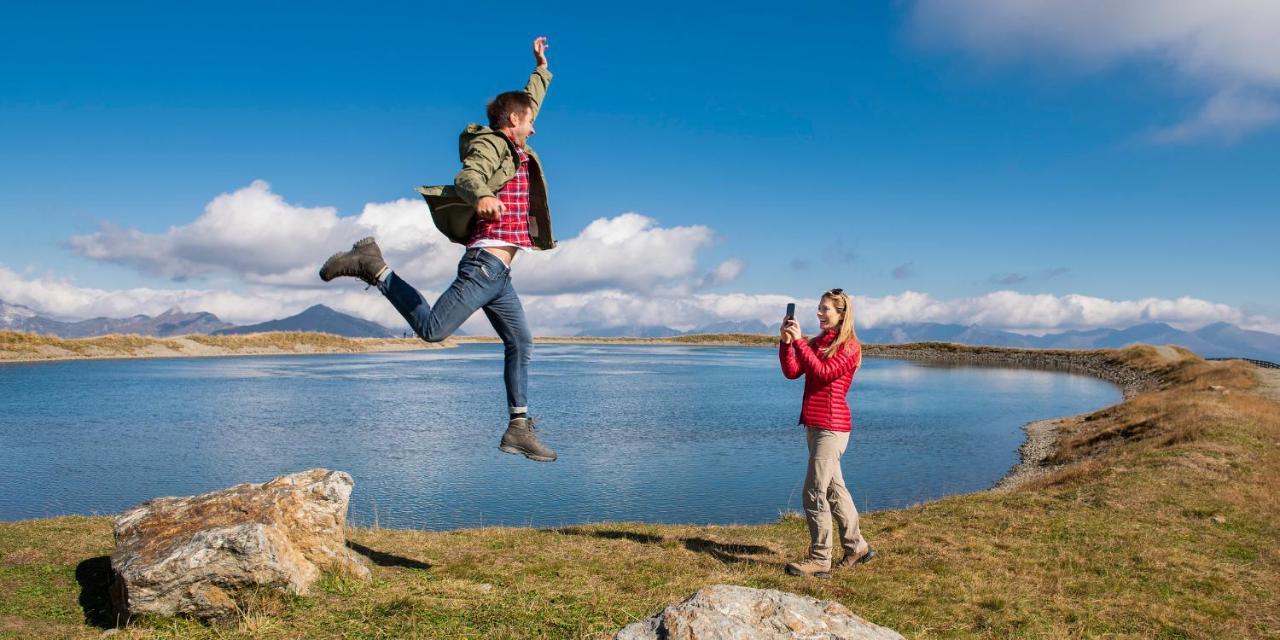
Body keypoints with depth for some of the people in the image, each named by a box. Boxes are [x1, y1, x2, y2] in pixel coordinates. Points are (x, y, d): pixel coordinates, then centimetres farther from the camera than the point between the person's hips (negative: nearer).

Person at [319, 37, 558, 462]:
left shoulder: (516, 148, 23)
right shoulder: (490, 144, -1)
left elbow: (531, 101, 42)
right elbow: (467, 176, -24)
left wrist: (541, 67, 50)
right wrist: (481, 195, -45)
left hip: (499, 273, 9)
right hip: (485, 262, -9)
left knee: (521, 344, 5)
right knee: (433, 329, -16)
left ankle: (519, 430, 7)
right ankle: (374, 268, -3)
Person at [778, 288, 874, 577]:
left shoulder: (849, 346, -7)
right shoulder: (817, 342, 13)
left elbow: (823, 372, -22)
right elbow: (791, 372, 3)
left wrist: (799, 340, -22)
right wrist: (786, 341, -9)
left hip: (832, 426, -8)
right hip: (813, 424, 8)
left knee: (814, 493, -8)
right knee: (834, 488, 17)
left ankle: (820, 559, 0)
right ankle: (857, 547, 30)